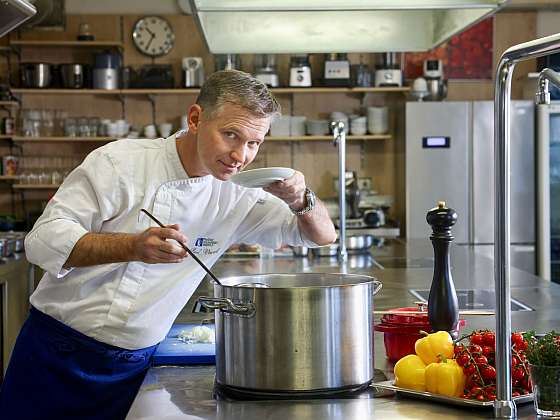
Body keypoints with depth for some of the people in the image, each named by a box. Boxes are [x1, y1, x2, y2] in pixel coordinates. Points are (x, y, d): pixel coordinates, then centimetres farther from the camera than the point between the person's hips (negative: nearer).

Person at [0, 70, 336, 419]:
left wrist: (300, 199, -17)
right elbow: (44, 239, -19)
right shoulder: (121, 162, -13)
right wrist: (133, 246, -34)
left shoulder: (236, 196, 1)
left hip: (136, 366, 4)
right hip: (61, 352, -3)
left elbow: (324, 235, 6)